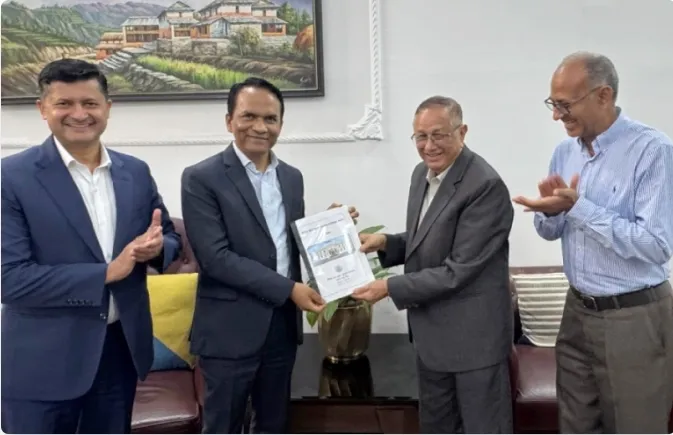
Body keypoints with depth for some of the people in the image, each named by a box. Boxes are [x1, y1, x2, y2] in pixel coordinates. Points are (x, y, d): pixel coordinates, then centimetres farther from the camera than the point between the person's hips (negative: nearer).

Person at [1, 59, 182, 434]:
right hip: (43, 360, -4)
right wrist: (105, 272, -21)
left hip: (121, 348, 5)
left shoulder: (136, 172, 3)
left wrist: (156, 247, -13)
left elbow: (172, 239, 11)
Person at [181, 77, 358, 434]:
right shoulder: (202, 178, -11)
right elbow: (216, 257, -18)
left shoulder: (291, 177, 9)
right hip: (231, 328, -6)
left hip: (283, 324, 6)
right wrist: (288, 289, -20)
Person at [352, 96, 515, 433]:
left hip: (473, 333, -8)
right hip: (431, 330, 8)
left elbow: (458, 271, -24)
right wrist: (386, 242, -2)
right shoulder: (422, 173, 4)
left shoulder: (485, 186, -23)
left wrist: (390, 288, -19)